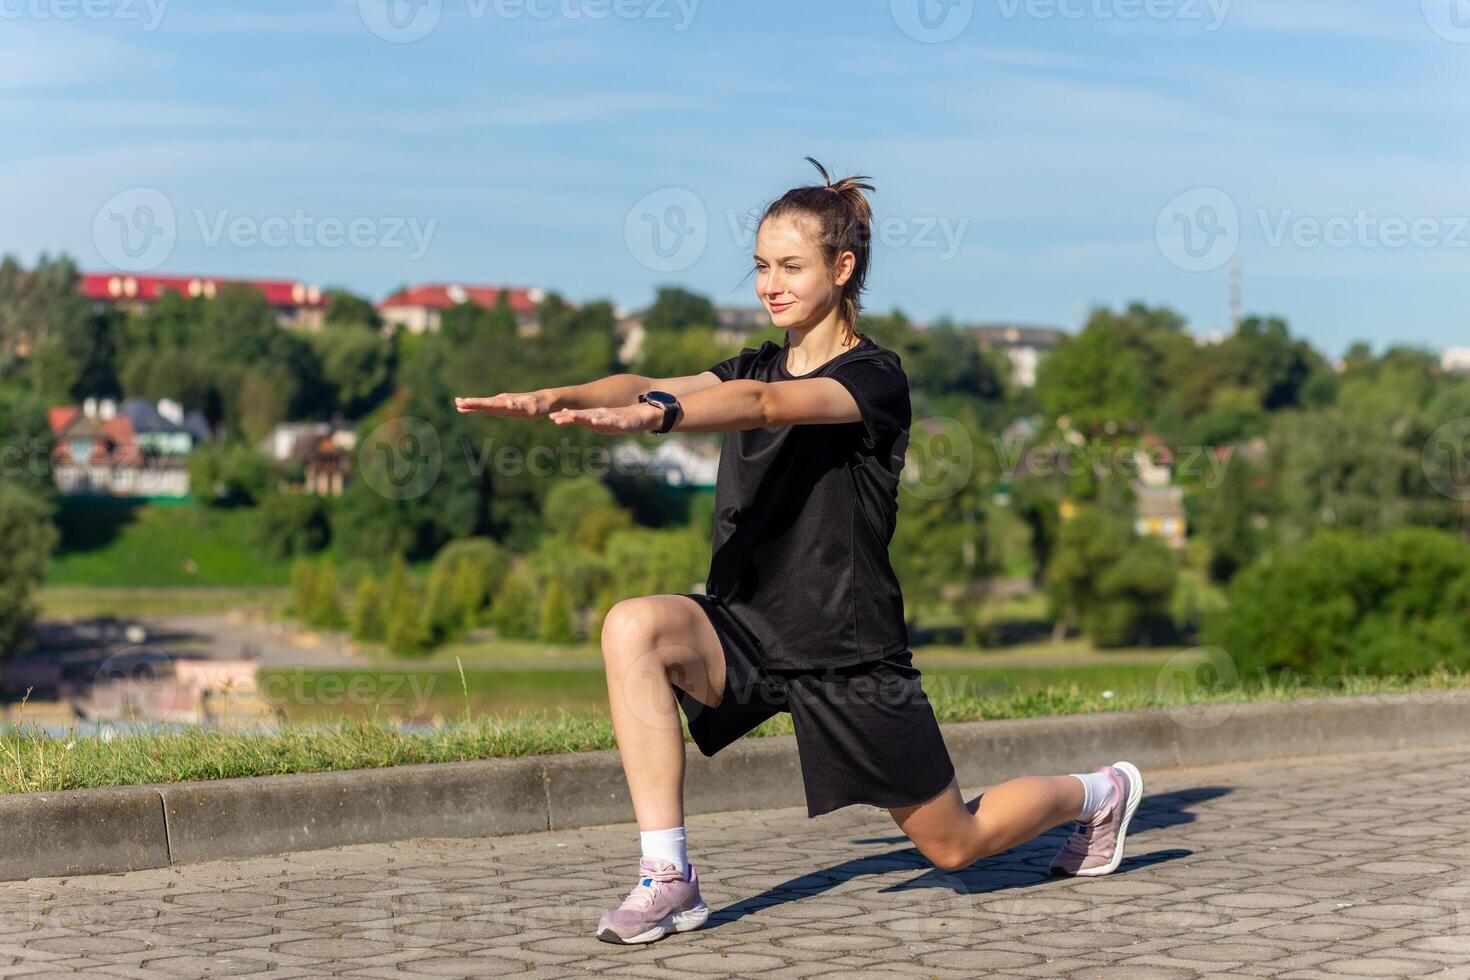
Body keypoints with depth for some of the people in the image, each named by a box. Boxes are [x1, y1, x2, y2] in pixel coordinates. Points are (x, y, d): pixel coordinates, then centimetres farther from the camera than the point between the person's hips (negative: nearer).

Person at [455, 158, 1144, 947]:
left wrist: (653, 416, -51)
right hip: (746, 629, 5)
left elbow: (764, 405, -34)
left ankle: (1099, 793, 40)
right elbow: (647, 386, -10)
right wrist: (559, 398, -31)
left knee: (953, 845, 8)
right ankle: (668, 879, -21)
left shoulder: (873, 377, -13)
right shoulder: (758, 366, 7)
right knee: (632, 628, -26)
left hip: (850, 653, -5)